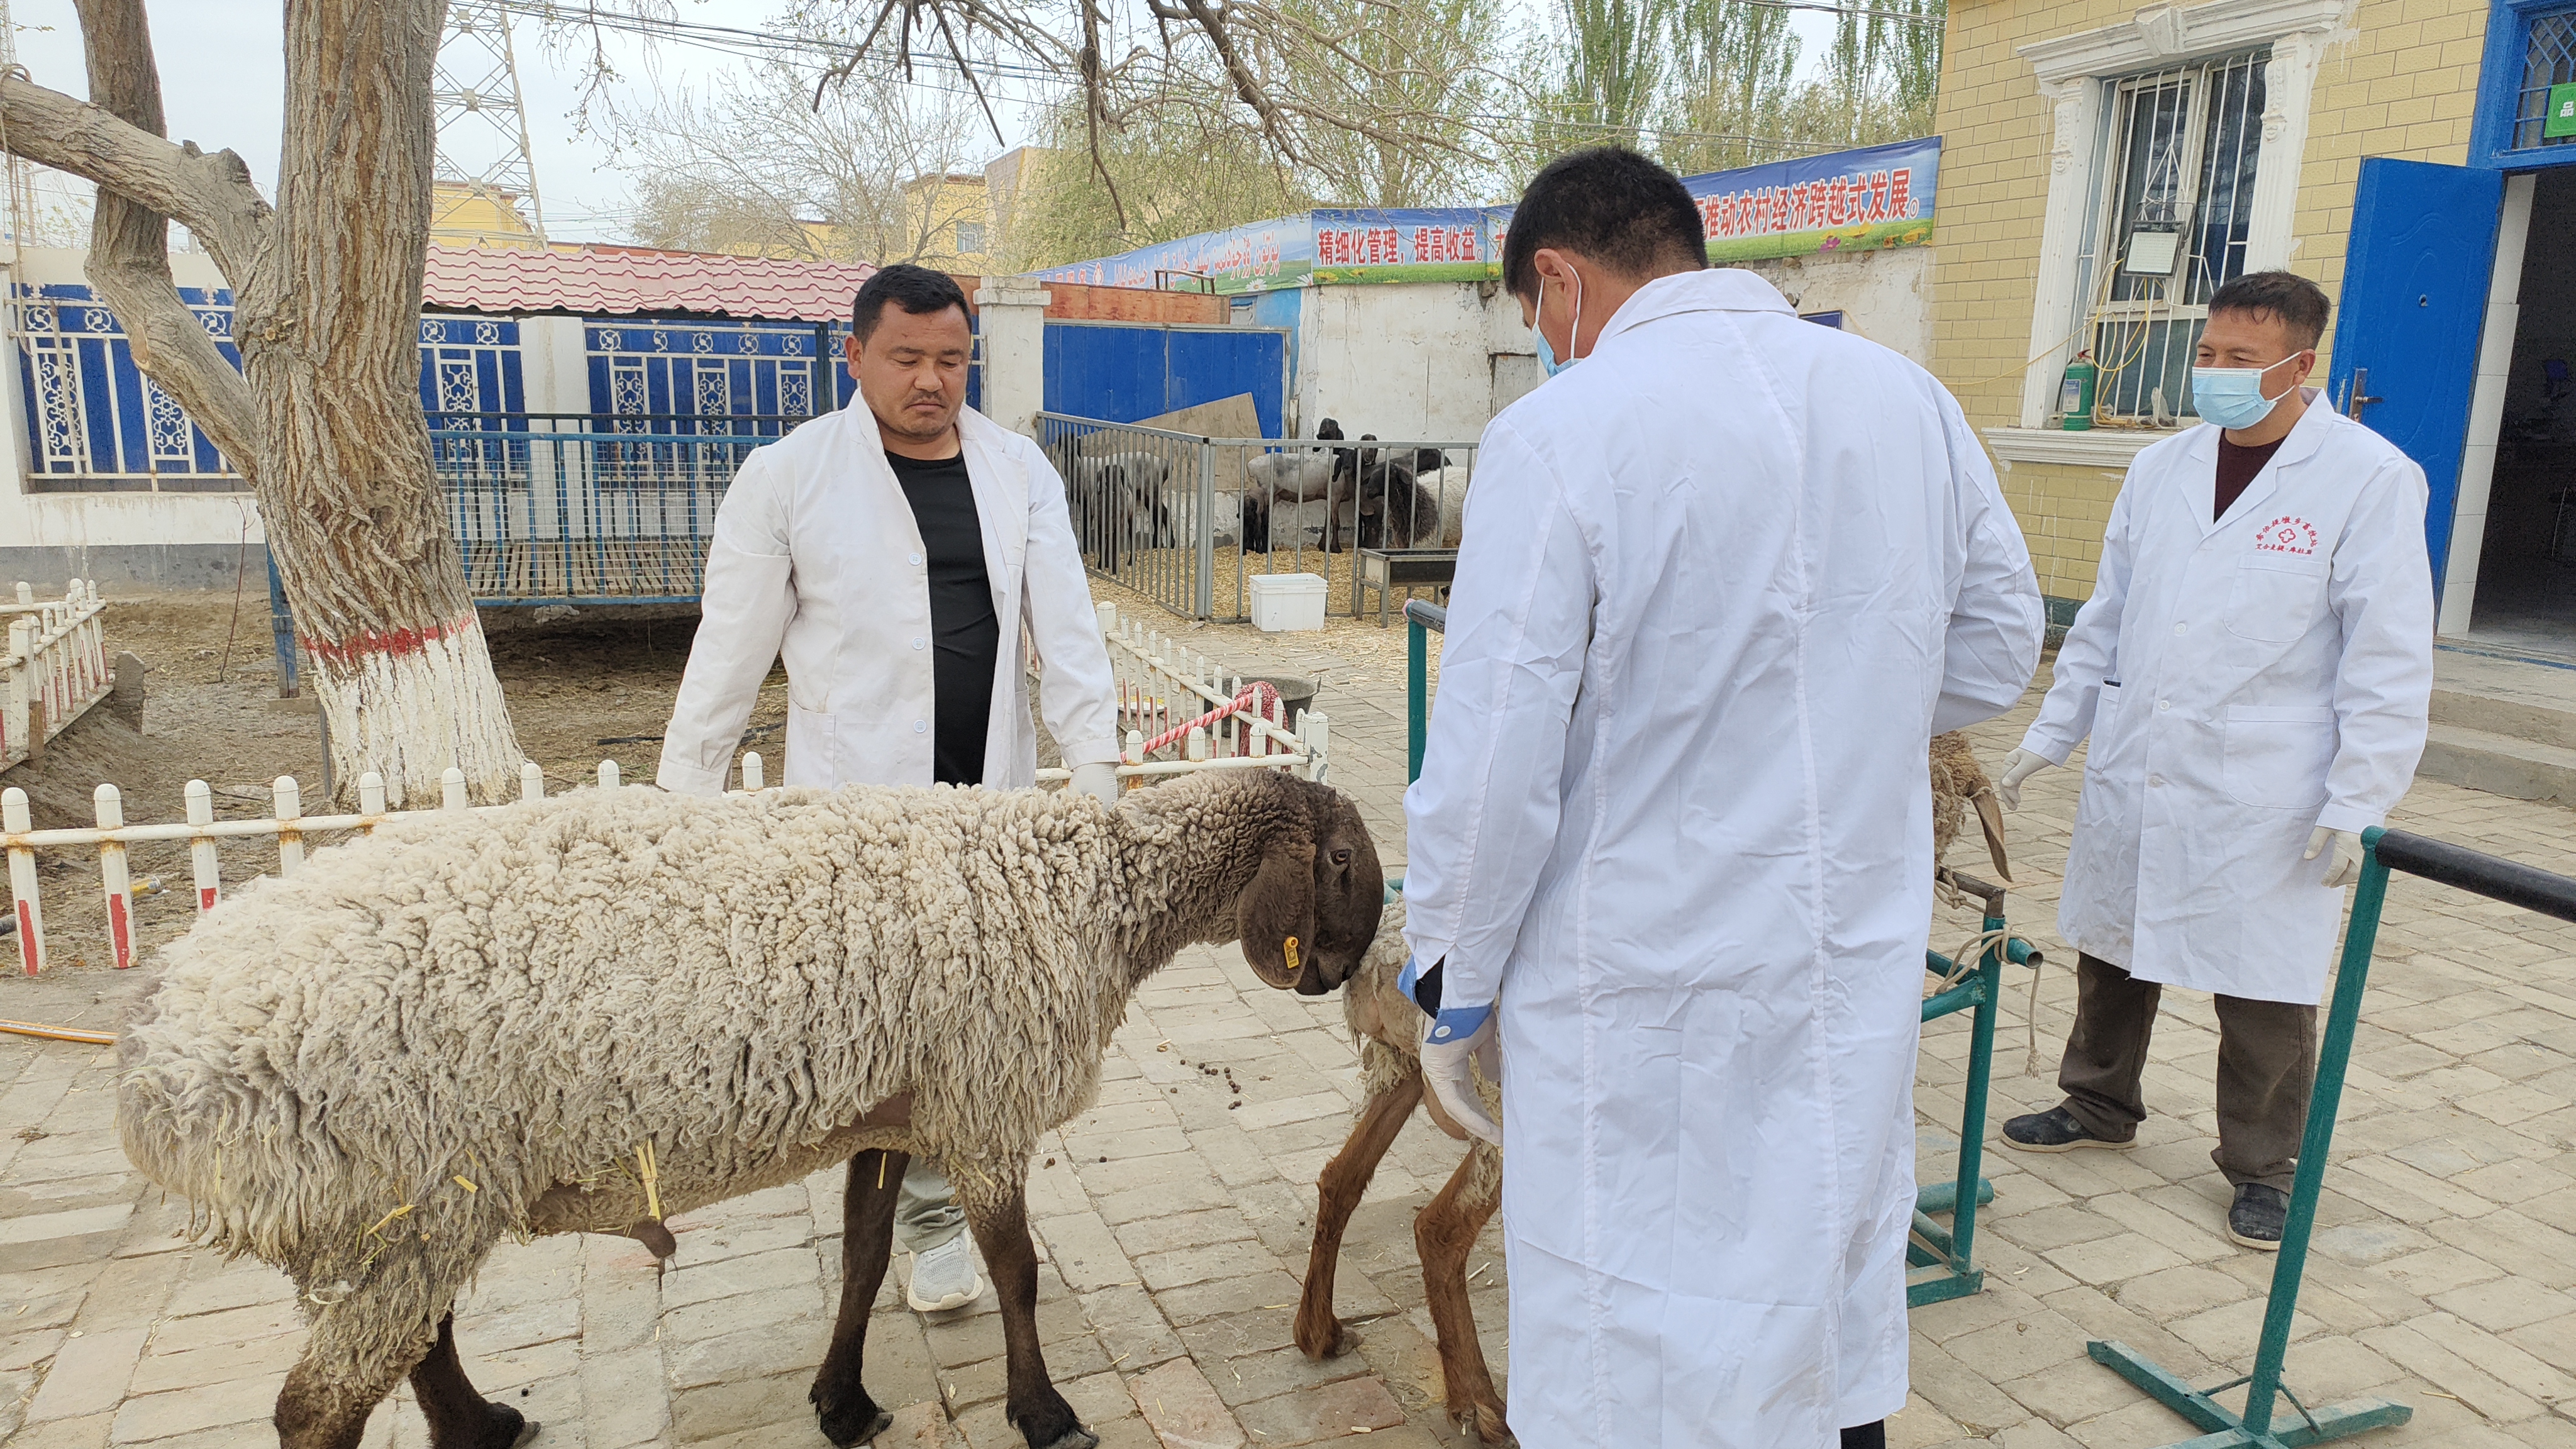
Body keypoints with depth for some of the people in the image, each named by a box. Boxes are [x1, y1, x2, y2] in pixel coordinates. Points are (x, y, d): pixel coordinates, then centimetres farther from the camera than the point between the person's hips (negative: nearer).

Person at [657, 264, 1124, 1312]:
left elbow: (1064, 626, -1)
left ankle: (936, 1193, 32)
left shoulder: (1017, 470, 4)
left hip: (991, 793, 3)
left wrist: (1095, 768, -8)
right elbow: (732, 648, -2)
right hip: (861, 795, -3)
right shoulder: (788, 475, -4)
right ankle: (932, 1214, 20)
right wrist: (684, 793, -1)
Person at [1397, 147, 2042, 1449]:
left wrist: (1453, 992, -2)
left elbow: (1492, 769, -16)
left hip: (1650, 1001, -5)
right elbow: (1993, 659, 12)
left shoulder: (1558, 435, -16)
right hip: (1860, 973, 6)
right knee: (1836, 1308, 24)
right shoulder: (1913, 400, 1)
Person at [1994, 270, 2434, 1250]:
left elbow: (2389, 662, -9)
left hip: (2264, 796, -5)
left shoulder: (2371, 479, -7)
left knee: (2265, 993, 7)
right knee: (2112, 951, 17)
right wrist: (2047, 737, 11)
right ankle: (2099, 1105, 39)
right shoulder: (2161, 470, 8)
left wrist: (2355, 805, -12)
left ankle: (2265, 1167, 27)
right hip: (2134, 776, 5)